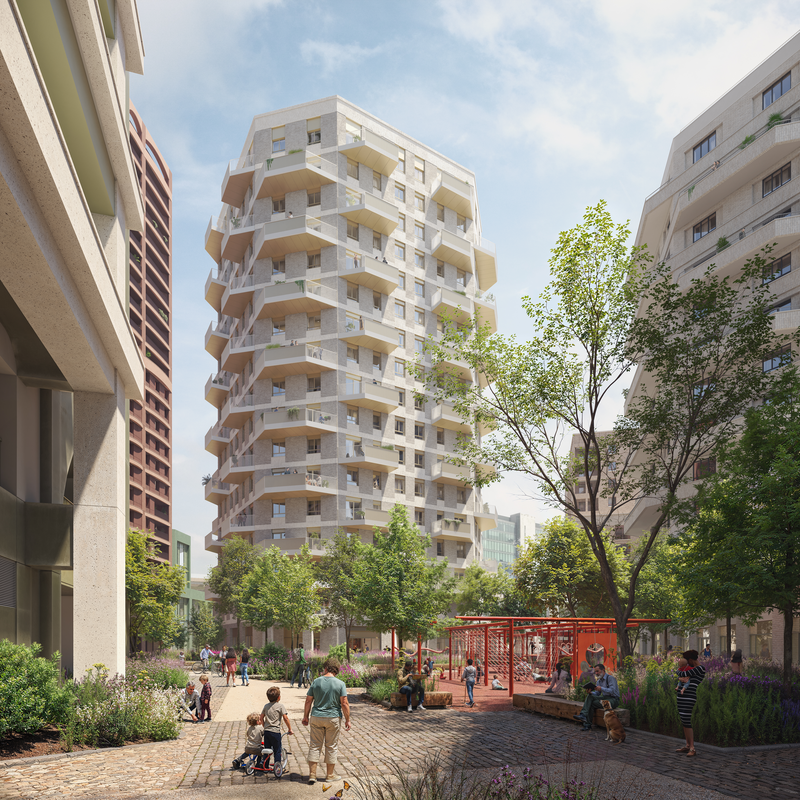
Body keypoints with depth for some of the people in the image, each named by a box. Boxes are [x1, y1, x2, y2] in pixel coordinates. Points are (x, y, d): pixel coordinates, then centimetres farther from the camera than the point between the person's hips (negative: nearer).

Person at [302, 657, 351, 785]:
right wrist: (347, 720, -2)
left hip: (316, 717, 1)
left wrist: (306, 716, 12)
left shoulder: (316, 682, -2)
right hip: (333, 718, -1)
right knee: (331, 747, 10)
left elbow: (308, 701, 1)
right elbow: (344, 703, -10)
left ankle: (312, 774, 5)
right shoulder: (340, 684, -7)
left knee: (315, 746, 8)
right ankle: (330, 775, 18)